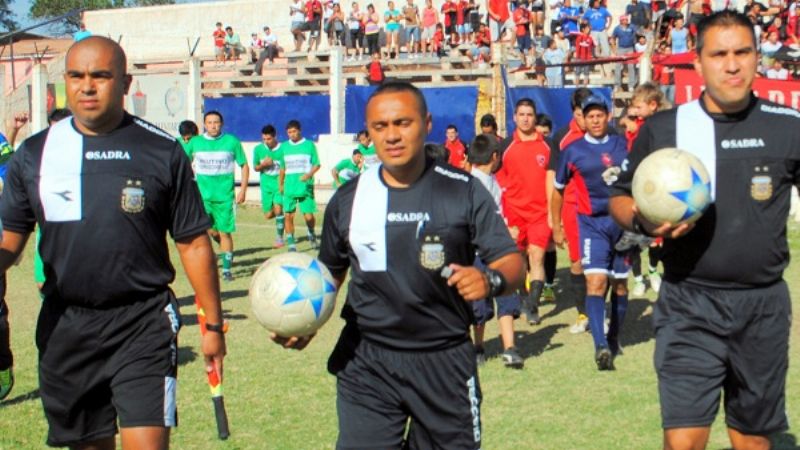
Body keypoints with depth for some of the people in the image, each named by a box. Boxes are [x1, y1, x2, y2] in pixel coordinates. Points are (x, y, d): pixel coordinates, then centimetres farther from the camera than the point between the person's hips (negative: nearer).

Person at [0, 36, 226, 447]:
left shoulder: (163, 151, -3)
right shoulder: (35, 154, 4)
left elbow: (193, 244, 1)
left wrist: (213, 324, 2)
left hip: (144, 324, -3)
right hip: (65, 326, 3)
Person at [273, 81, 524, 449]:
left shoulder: (463, 191, -4)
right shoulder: (348, 199, 3)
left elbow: (512, 262, -4)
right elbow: (330, 271, 15)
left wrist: (490, 279, -26)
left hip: (444, 362, -1)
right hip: (366, 362, 1)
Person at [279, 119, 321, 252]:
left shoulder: (309, 145, 2)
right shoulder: (284, 146, 10)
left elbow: (317, 164, 1)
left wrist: (309, 174, -17)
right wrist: (281, 184, 20)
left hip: (305, 186, -2)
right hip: (289, 187, 2)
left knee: (309, 216, -3)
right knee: (288, 216, -5)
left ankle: (311, 235, 28)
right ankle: (291, 245, 4)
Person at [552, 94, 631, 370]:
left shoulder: (622, 146, 7)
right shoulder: (573, 151, 2)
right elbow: (558, 189, 12)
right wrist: (556, 227, 12)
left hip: (622, 221, 3)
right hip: (592, 223, -2)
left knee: (619, 284, 10)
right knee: (596, 281, -18)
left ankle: (614, 339, 28)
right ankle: (601, 346, -25)